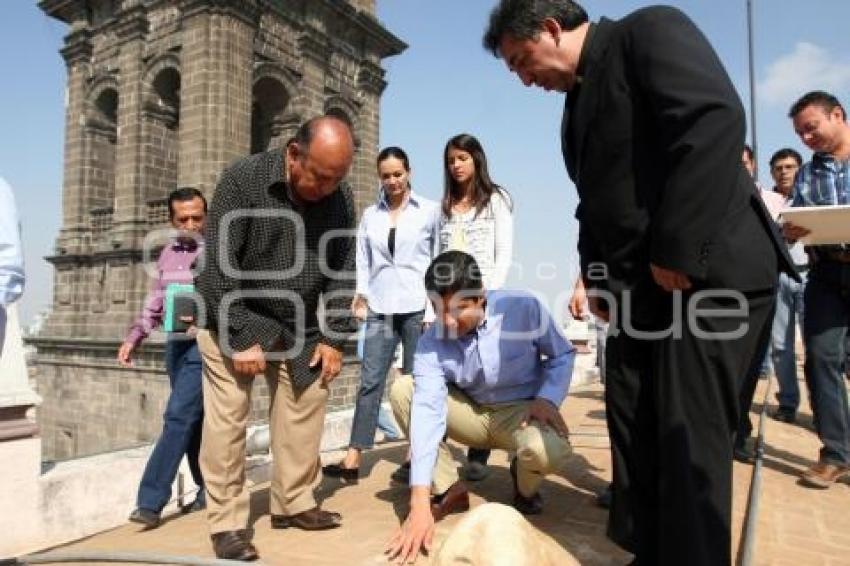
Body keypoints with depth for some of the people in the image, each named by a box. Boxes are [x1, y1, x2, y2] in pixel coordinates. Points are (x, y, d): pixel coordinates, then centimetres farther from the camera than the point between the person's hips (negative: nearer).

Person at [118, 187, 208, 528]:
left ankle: (150, 501, -2)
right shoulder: (168, 253, 12)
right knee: (193, 421, 14)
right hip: (176, 346, 7)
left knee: (178, 417, -10)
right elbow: (156, 301, 20)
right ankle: (209, 488, 28)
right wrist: (133, 338, 15)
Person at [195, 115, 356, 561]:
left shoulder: (341, 198, -7)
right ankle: (227, 522, 8)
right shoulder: (242, 180, -19)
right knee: (227, 418, -6)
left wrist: (335, 338, -7)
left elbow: (342, 270, -1)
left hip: (297, 325, 4)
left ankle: (295, 503, 22)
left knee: (305, 409, 5)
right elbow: (215, 268, -20)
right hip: (235, 319, -4)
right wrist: (242, 338, -22)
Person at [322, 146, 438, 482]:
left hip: (417, 307, -2)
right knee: (370, 381, -1)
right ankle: (353, 459, 0)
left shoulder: (429, 211, 4)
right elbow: (362, 259, 13)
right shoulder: (370, 215, 13)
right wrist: (361, 294, -1)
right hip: (380, 309, 3)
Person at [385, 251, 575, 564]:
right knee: (402, 390, -19)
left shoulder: (524, 308, -22)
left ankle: (525, 486, 4)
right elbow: (426, 411, -29)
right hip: (471, 413, 2)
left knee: (549, 452, -36)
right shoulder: (430, 343, -19)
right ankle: (449, 489, -6)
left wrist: (547, 399, -23)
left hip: (521, 411, -2)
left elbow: (562, 354, -4)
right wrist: (419, 504, -35)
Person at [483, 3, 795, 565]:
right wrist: (596, 273, 9)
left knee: (689, 435, -5)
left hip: (708, 271, -8)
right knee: (633, 430, 10)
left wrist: (677, 252, -22)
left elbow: (717, 121, -20)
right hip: (638, 286, 9)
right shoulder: (580, 100, 19)